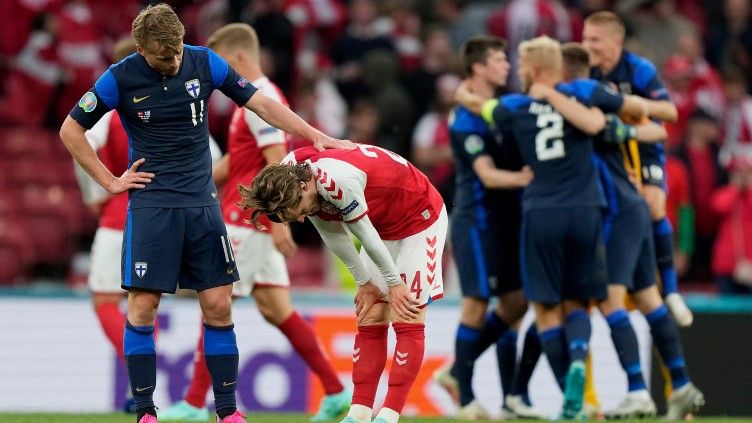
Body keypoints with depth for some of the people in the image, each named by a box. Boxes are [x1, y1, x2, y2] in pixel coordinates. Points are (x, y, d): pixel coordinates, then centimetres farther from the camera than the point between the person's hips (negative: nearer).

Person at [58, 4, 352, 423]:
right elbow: (71, 130, 2)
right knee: (143, 306, -7)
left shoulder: (204, 63, -1)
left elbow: (261, 103, 6)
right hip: (151, 204, -2)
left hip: (202, 202, 2)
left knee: (219, 306, -2)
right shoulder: (121, 78, -7)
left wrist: (316, 135, 2)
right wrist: (110, 181, -1)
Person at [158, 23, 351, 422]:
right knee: (275, 308, 8)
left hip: (247, 220, -10)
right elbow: (234, 161, 25)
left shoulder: (262, 101, -15)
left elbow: (277, 165, -21)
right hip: (257, 221, 10)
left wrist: (279, 221, -25)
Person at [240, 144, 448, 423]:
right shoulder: (292, 175, -11)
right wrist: (365, 282, 2)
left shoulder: (338, 180, -38)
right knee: (369, 320, 3)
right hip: (385, 227, 9)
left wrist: (394, 282, -14)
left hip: (421, 220, -9)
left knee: (406, 320, -11)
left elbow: (364, 233, -25)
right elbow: (334, 237, -1)